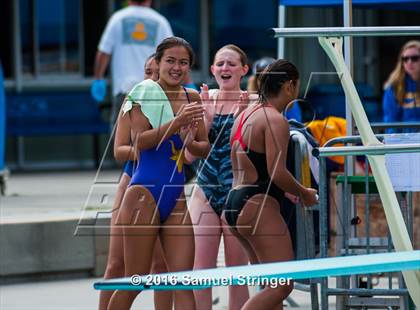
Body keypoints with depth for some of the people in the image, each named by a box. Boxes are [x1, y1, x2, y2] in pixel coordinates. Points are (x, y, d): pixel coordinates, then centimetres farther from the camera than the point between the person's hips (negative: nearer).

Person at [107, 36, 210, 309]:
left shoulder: (192, 99, 11)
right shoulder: (143, 95, -6)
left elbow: (205, 148, 14)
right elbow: (140, 141, -18)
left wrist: (190, 142, -9)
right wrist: (178, 122, -28)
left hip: (176, 197, 6)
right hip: (145, 192, -6)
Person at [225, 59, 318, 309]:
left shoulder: (247, 114, 18)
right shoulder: (276, 120, -11)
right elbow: (277, 173, -19)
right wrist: (304, 193, -2)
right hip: (258, 205, -10)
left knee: (272, 287, 11)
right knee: (282, 285, -12)